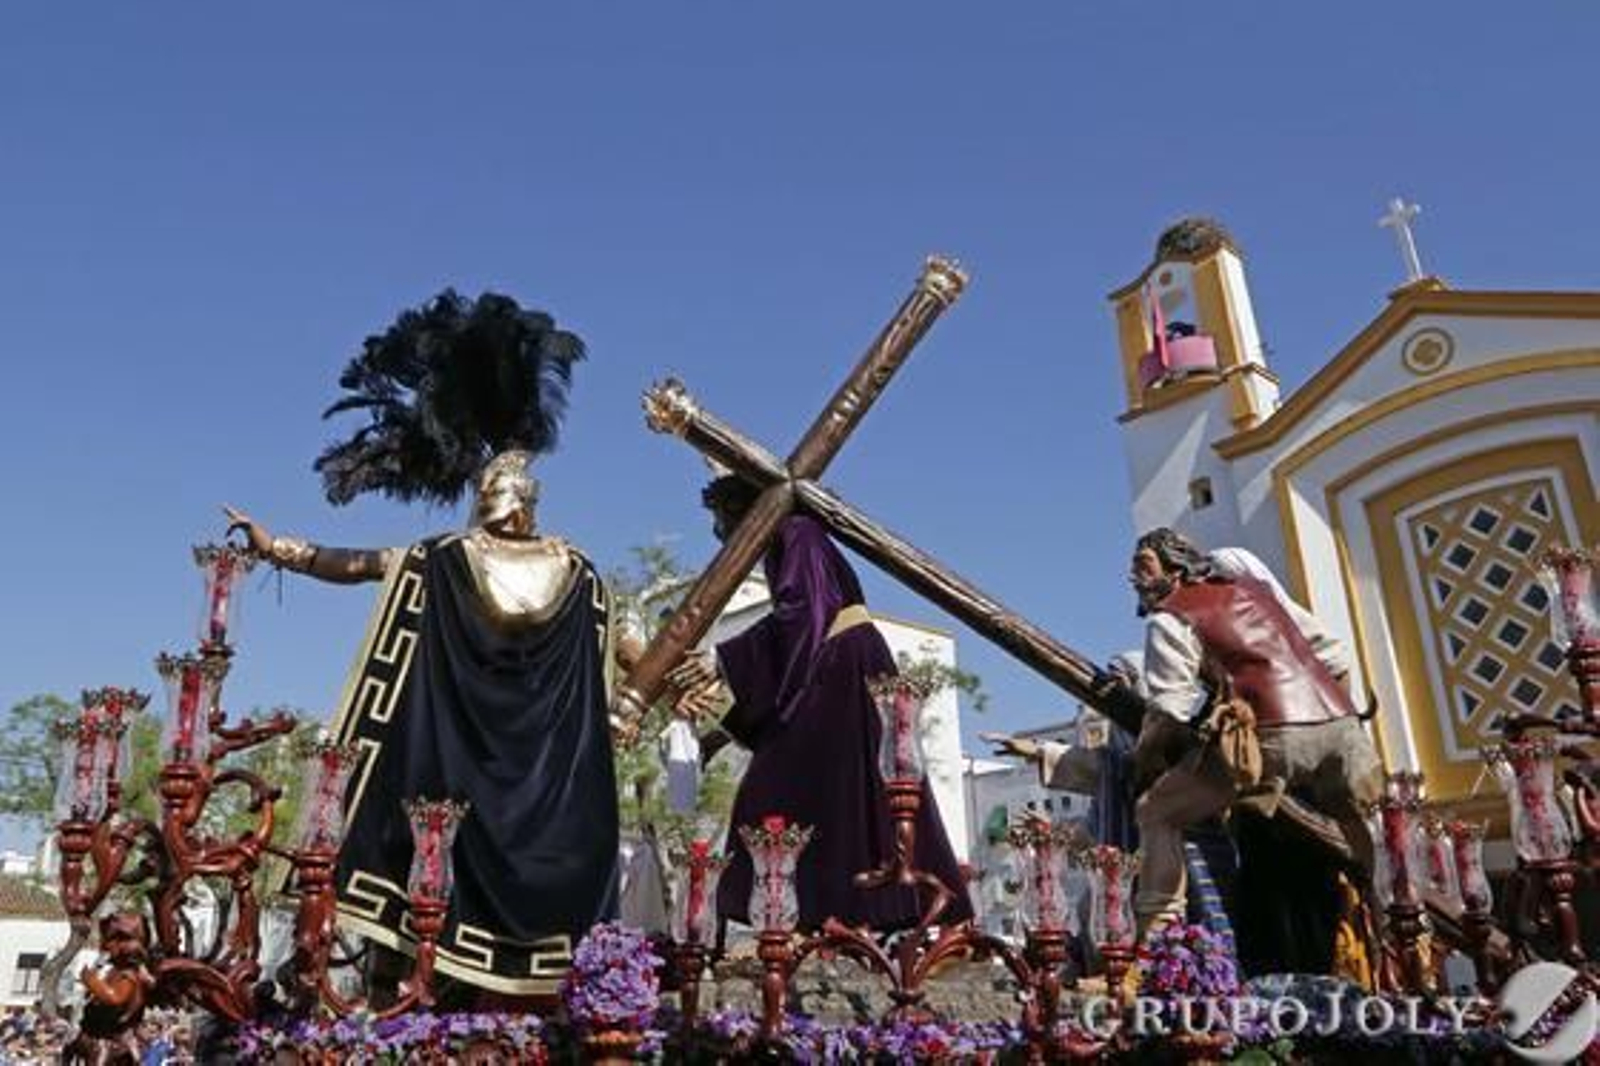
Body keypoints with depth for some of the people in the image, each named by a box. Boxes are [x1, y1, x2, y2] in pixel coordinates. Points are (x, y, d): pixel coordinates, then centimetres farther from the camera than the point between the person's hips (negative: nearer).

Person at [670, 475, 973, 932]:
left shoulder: (797, 534, -3)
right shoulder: (780, 551, 24)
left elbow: (799, 613, -20)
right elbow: (777, 651, 23)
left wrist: (723, 661, -20)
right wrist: (719, 686, 18)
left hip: (848, 672, -9)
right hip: (822, 684, 10)